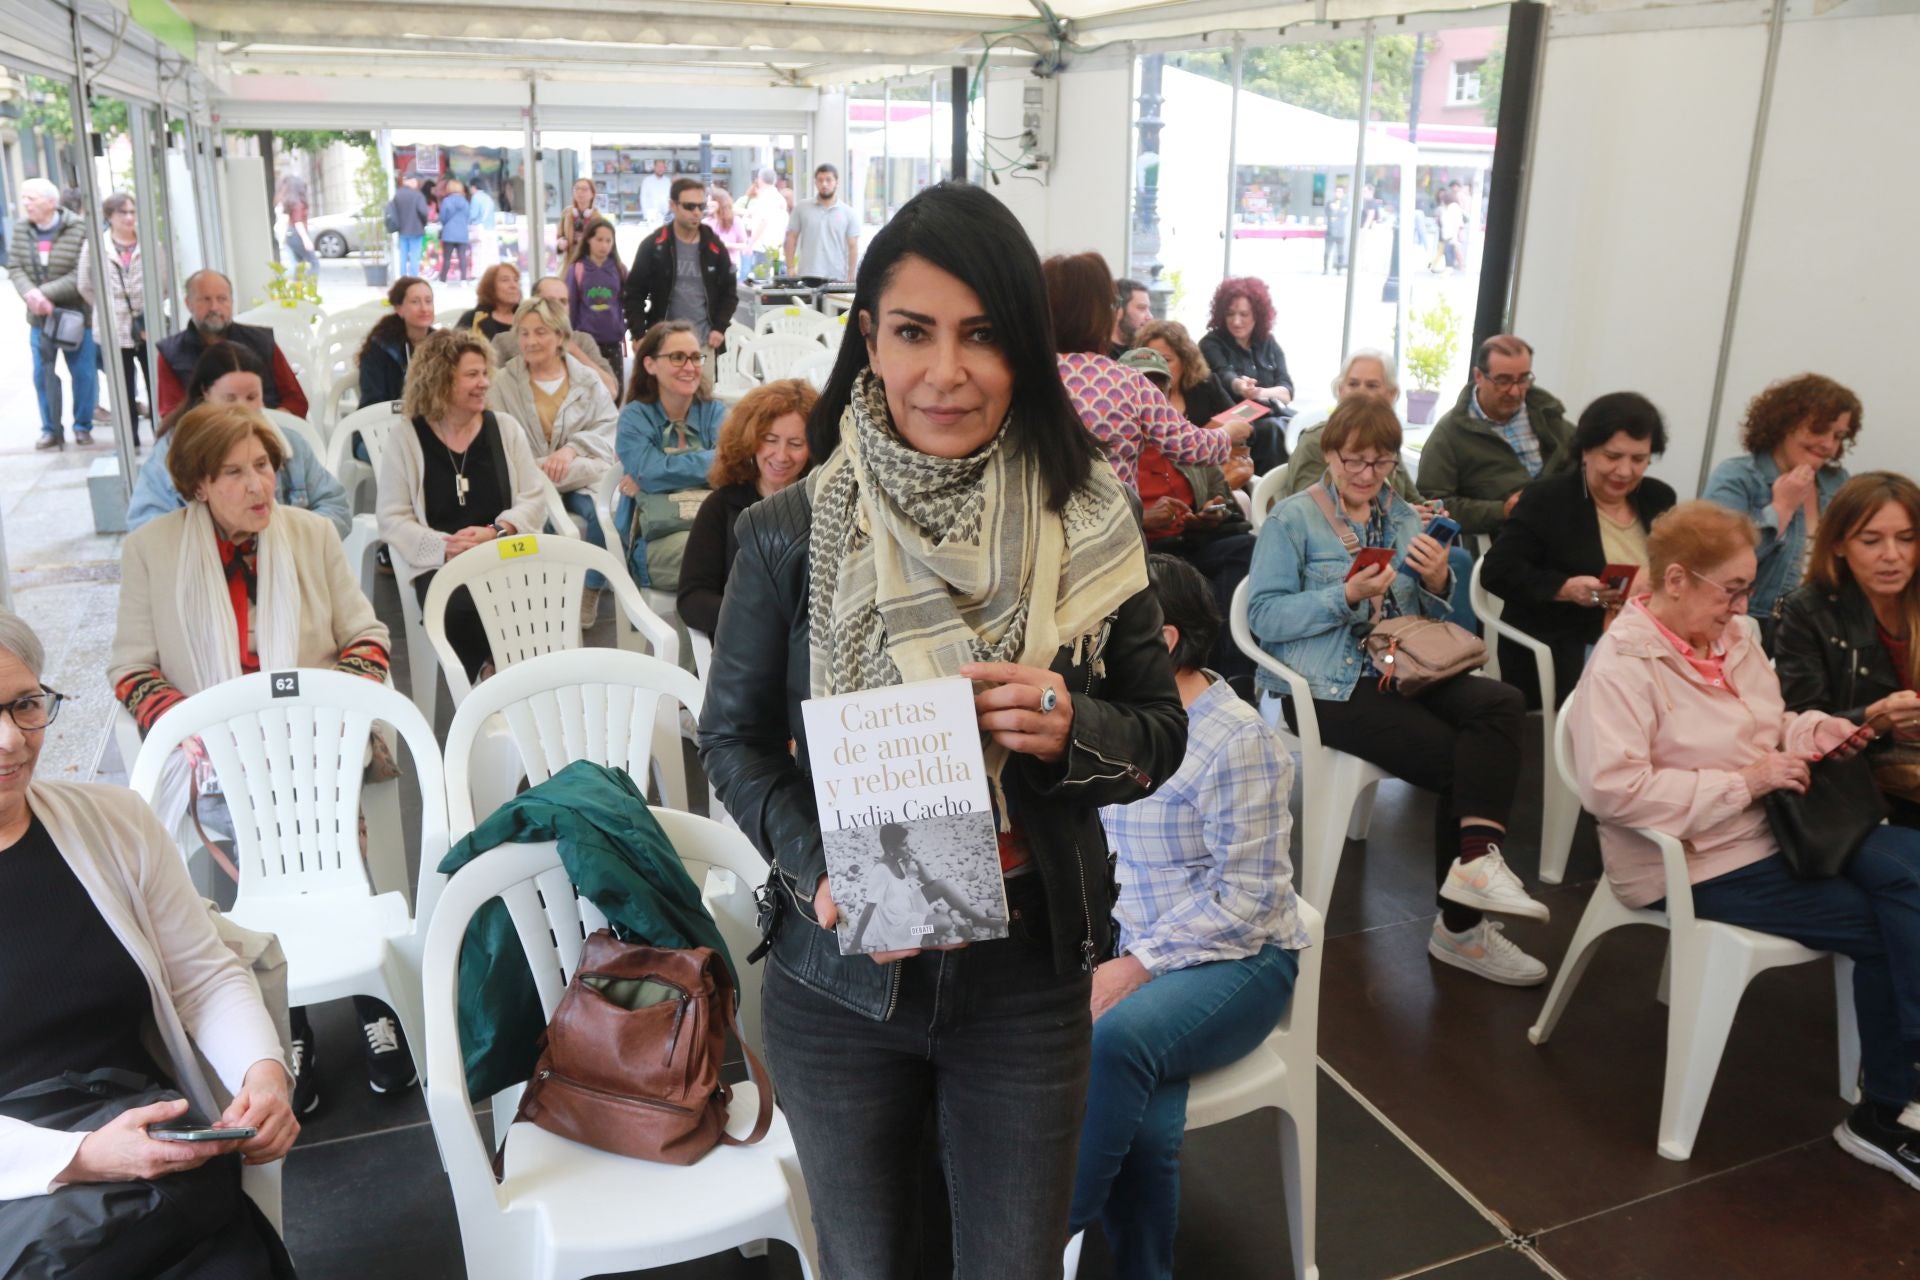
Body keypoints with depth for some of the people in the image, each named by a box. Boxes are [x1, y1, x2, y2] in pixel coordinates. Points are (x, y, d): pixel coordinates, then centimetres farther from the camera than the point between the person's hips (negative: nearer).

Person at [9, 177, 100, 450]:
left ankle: (82, 427, 19)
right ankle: (51, 429, 17)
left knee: (83, 373, 3)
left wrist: (45, 293, -21)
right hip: (39, 316, 4)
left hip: (75, 313, -4)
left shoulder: (78, 228, -12)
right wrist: (30, 293, -19)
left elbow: (81, 275, -17)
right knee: (42, 374, 7)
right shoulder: (21, 229, 3)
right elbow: (14, 267, 1)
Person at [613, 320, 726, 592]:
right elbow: (649, 472, -9)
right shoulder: (634, 418, 10)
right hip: (658, 541, -2)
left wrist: (660, 473, -7)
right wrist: (708, 461, -2)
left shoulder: (715, 413, 16)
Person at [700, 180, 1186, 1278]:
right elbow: (733, 738, -1)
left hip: (1030, 974, 1)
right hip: (844, 976, 0)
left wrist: (1072, 728, -22)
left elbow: (1162, 729, 0)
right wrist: (819, 869, -18)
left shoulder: (1087, 519, -7)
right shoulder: (792, 534, -10)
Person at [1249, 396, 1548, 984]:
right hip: (1330, 687, -6)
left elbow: (1426, 616, 20)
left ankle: (1475, 858, -29)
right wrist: (1347, 596, -20)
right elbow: (1264, 616, -10)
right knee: (1455, 758, -21)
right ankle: (1461, 925, -9)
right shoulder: (1292, 519, 1)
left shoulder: (1402, 517, 19)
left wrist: (1437, 583, -3)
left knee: (1503, 703, -23)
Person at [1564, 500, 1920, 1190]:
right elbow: (1612, 788, -27)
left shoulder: (1731, 635, 8)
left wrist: (1814, 728, 1)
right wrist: (1742, 783, -22)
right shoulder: (1623, 662, -16)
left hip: (1773, 827, 7)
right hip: (1696, 865, -7)